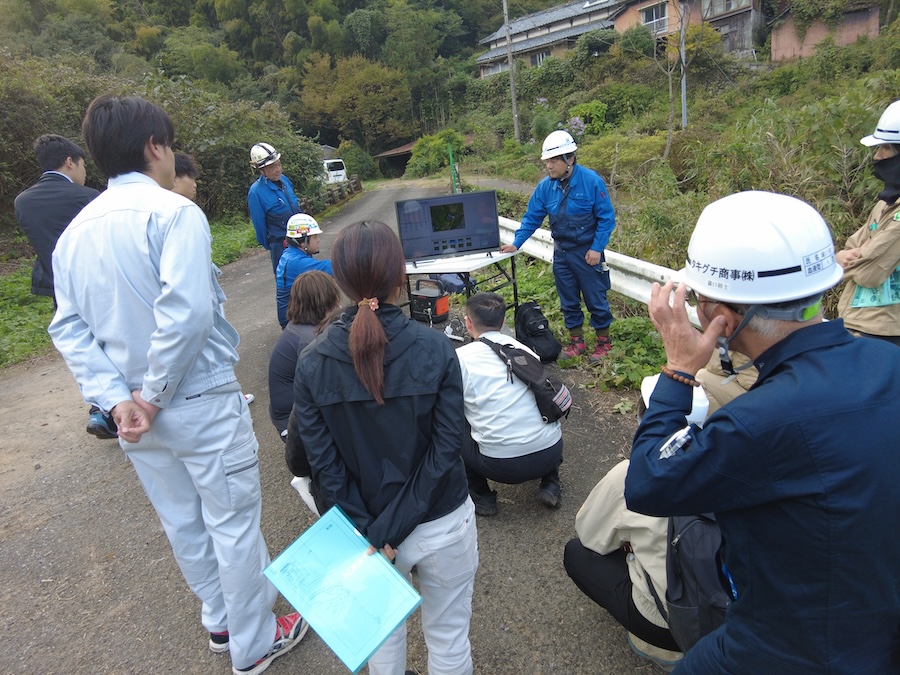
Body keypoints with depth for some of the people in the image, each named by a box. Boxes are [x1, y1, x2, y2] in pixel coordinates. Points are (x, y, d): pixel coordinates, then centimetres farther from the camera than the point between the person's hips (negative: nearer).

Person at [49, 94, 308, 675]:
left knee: (182, 523, 22)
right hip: (201, 405, -7)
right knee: (233, 523, 11)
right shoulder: (173, 211, -17)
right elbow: (186, 311, -29)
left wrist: (117, 397, -6)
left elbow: (69, 329, 2)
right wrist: (155, 393, -17)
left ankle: (221, 621, 44)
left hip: (134, 412, 7)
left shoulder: (75, 231, 5)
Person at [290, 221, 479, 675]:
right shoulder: (436, 350, -18)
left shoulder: (312, 363, -13)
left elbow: (323, 463, -12)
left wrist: (369, 534, -7)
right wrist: (388, 531, -15)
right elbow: (444, 451, -19)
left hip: (365, 528, 2)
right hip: (443, 523, -1)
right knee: (449, 638, 24)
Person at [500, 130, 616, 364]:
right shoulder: (545, 186, -4)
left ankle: (603, 342, 23)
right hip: (561, 253, 5)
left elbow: (607, 217, -11)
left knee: (596, 300, 5)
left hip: (587, 252, -4)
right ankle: (576, 341, 28)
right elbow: (532, 217, 3)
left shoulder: (591, 181, -15)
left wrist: (597, 248, -15)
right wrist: (516, 243, -6)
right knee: (568, 301, 13)